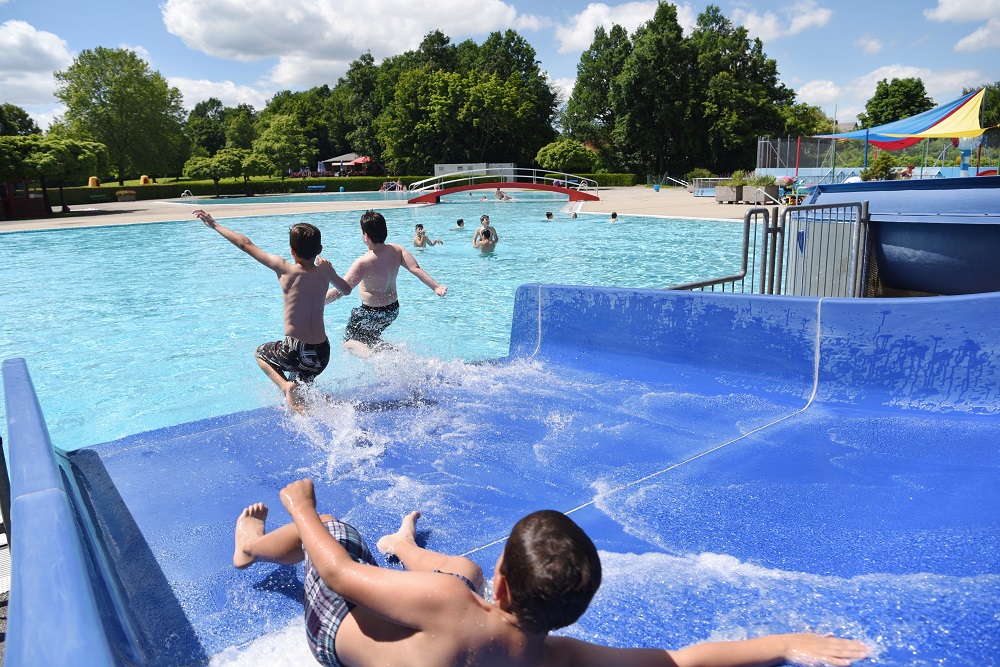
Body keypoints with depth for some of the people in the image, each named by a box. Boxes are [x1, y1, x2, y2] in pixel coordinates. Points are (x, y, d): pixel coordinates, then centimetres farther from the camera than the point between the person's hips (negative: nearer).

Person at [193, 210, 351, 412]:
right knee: (300, 390, 31)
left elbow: (246, 244, -2)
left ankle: (286, 386, 1)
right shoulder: (325, 270, -1)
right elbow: (346, 290, 21)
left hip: (296, 351, -5)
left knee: (261, 353, 28)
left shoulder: (285, 269, -11)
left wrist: (215, 225, 11)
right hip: (322, 352, 5)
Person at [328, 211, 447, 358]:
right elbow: (416, 269, -17)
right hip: (393, 309, 7)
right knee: (370, 338, 32)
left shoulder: (363, 263, -26)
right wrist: (436, 287, -14)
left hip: (372, 314, -7)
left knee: (349, 342, 10)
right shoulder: (396, 250, -10)